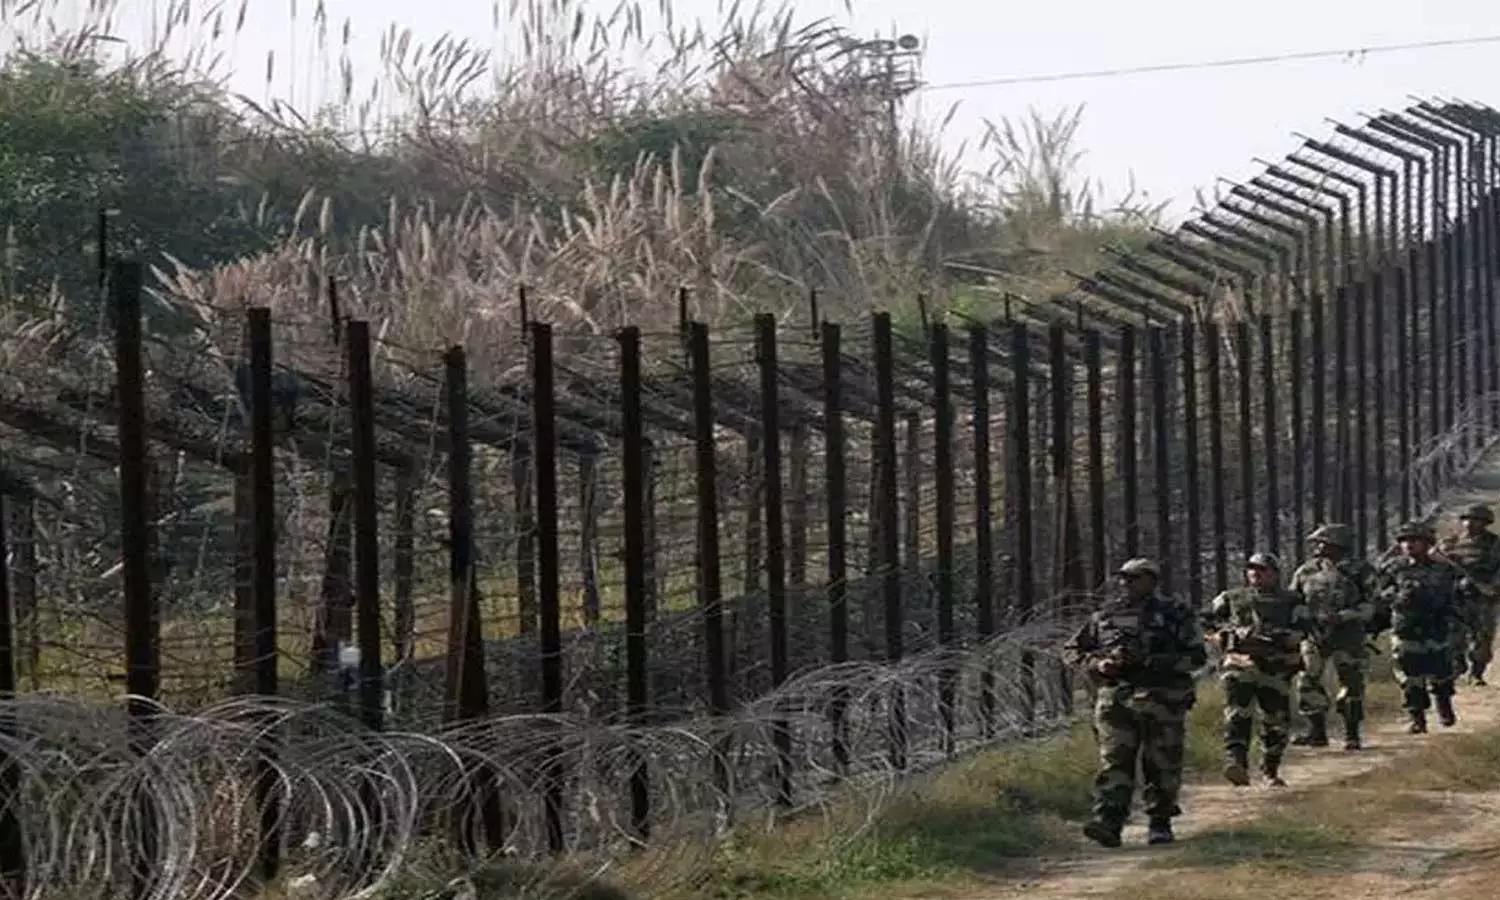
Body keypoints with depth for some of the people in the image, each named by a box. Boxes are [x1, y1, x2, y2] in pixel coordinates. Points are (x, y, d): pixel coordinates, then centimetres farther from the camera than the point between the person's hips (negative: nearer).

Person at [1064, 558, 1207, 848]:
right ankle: (1108, 822, -20)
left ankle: (1161, 822, 17)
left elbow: (1197, 655, -2)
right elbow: (1073, 650, 18)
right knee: (1114, 761, -11)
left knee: (1162, 766, 3)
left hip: (1162, 701, -1)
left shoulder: (1175, 614, 5)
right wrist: (1098, 663, -3)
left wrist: (1154, 662, -14)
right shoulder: (1105, 616, 13)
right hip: (1115, 700, 2)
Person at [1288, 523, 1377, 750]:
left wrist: (1342, 616, -19)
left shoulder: (1359, 571, -1)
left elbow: (1368, 606, -5)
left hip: (1348, 635, -3)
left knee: (1351, 684, -1)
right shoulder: (1307, 571, 9)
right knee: (1308, 681, -1)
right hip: (1314, 634, 3)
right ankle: (1316, 732, 9)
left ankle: (1352, 735, 9)